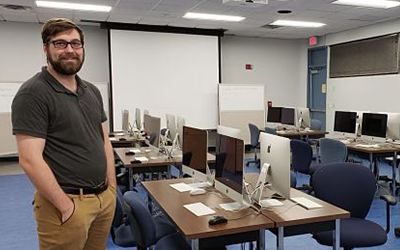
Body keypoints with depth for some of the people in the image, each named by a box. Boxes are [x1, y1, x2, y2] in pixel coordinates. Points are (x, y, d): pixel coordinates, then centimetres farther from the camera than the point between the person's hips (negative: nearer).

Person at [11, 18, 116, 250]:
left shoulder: (93, 91, 9)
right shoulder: (32, 94, -13)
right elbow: (30, 160, -18)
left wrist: (112, 188, 7)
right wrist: (67, 207, -17)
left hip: (105, 198, 7)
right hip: (67, 202, -6)